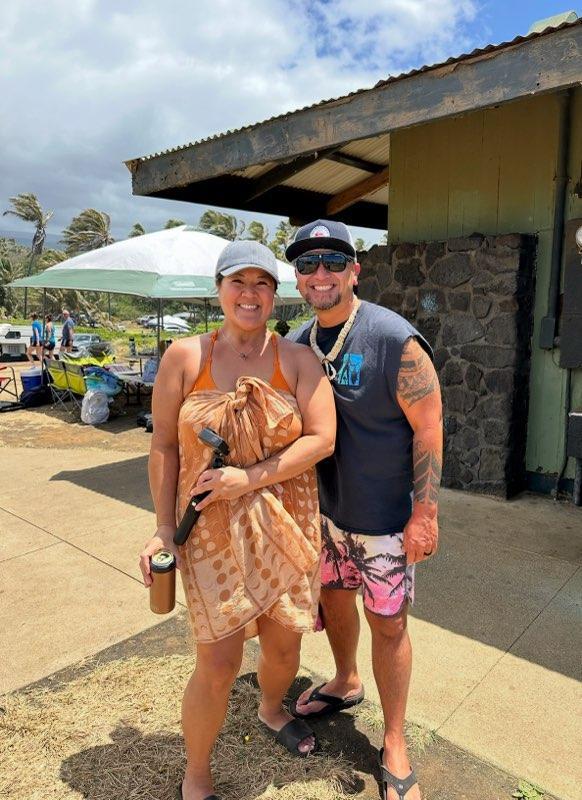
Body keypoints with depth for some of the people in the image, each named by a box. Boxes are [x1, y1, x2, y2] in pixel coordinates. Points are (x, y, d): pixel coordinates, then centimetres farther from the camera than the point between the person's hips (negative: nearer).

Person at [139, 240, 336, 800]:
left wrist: (251, 477, -18)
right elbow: (163, 444, 0)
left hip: (287, 524, 2)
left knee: (283, 645, 18)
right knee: (218, 665, 2)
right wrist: (164, 528, -3)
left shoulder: (297, 360, -3)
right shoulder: (185, 356, -4)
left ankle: (271, 711, 54)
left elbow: (322, 439, -10)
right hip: (213, 529, -1)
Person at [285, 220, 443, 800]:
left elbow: (428, 426, -16)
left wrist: (425, 514, -16)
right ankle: (345, 684, 51)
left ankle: (394, 745, 30)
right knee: (333, 595, 22)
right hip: (324, 509, 6)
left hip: (385, 516, -5)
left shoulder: (394, 339, -19)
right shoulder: (297, 344, 0)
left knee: (387, 622, 7)